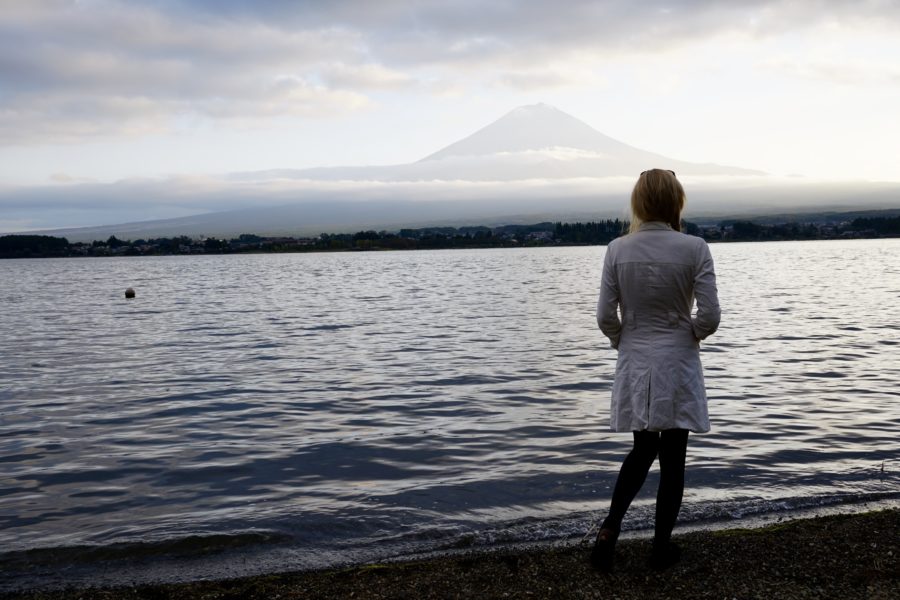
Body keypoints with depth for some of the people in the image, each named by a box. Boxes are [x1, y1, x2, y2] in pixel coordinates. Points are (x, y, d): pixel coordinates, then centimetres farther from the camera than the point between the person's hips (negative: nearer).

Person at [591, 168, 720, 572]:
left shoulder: (618, 250, -5)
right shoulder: (694, 248, -11)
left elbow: (605, 316, -4)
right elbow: (710, 315, -13)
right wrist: (692, 334, 8)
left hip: (635, 366, 2)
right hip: (677, 365, -2)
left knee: (642, 450, 19)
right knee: (672, 456, 11)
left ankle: (610, 527, 4)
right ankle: (662, 546, 19)